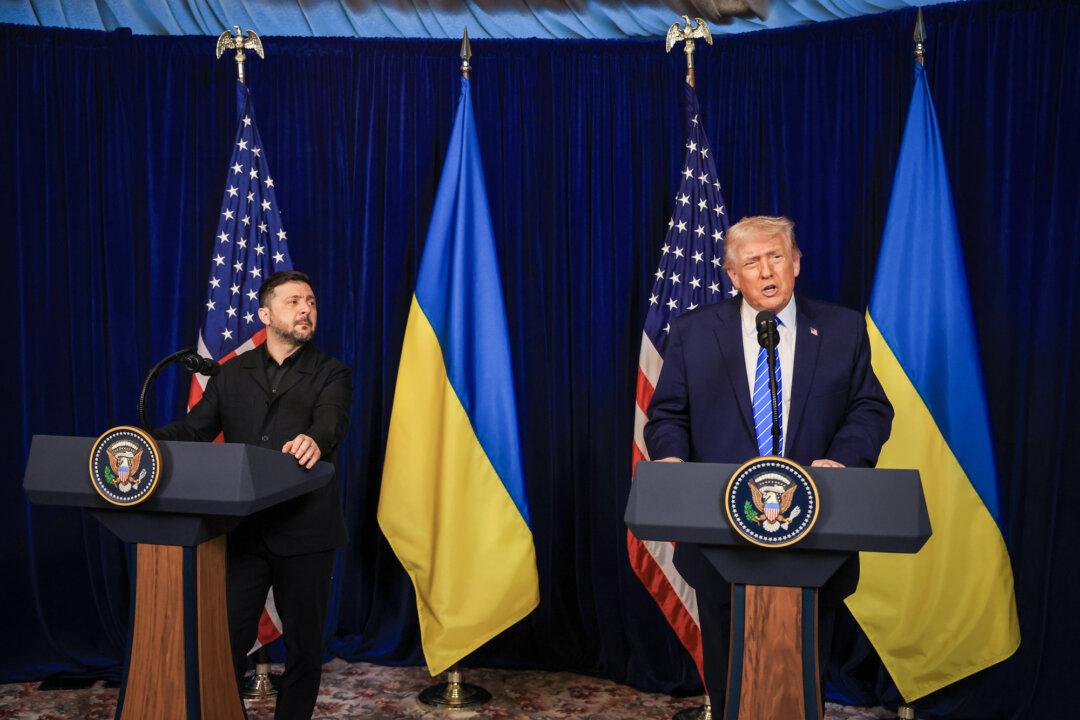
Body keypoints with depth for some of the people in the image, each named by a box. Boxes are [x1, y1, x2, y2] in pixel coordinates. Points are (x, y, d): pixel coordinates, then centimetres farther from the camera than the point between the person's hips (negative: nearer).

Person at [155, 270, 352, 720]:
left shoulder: (331, 374, 2)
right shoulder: (232, 374, 11)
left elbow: (331, 422, -17)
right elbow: (195, 428, 3)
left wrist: (314, 440, -42)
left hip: (304, 531, -1)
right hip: (242, 529, 2)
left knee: (303, 645, 10)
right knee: (227, 641, 7)